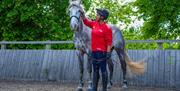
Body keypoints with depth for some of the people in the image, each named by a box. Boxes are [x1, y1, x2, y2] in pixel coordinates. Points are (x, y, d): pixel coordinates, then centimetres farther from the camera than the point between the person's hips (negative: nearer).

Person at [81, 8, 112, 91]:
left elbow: (109, 42, -15)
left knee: (103, 71, -1)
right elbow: (86, 21, 23)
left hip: (101, 52, -8)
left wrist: (108, 53, -20)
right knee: (95, 71, 13)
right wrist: (82, 14, 9)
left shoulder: (107, 28, -12)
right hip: (94, 52, 8)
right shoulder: (94, 24, 9)